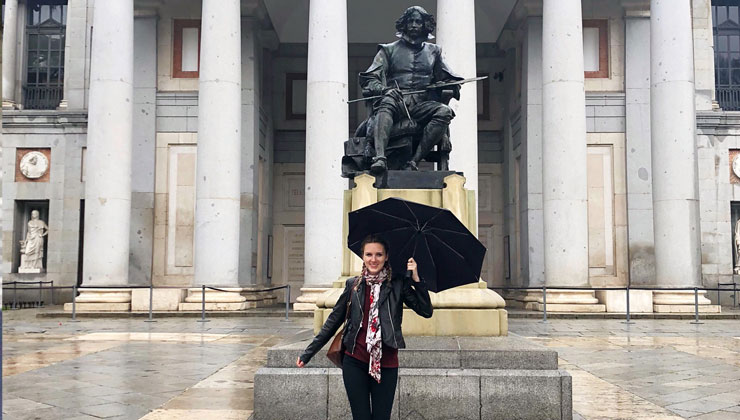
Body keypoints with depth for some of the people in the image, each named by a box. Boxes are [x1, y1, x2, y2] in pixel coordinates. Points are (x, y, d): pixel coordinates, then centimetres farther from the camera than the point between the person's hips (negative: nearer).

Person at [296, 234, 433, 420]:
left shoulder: (397, 284, 1)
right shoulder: (353, 285, 6)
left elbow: (426, 311, -6)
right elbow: (333, 321, 11)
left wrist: (416, 278, -14)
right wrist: (308, 353, 11)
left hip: (386, 364, -1)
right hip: (355, 362, 1)